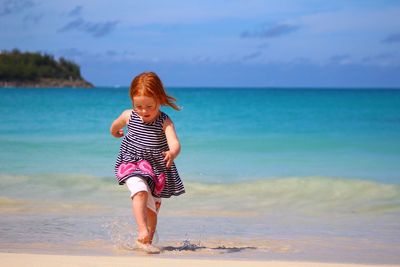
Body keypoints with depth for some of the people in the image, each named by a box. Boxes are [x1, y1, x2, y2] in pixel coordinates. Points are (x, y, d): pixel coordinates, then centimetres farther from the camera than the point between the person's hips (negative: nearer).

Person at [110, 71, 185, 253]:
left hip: (157, 168, 1)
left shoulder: (164, 122, -17)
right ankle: (142, 233, -43)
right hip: (132, 164, -1)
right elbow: (115, 126, 17)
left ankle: (148, 242, 32)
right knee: (140, 191, -30)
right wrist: (116, 133, 38)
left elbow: (174, 143, -34)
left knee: (153, 207, 14)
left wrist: (172, 154, -56)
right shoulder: (129, 116, -8)